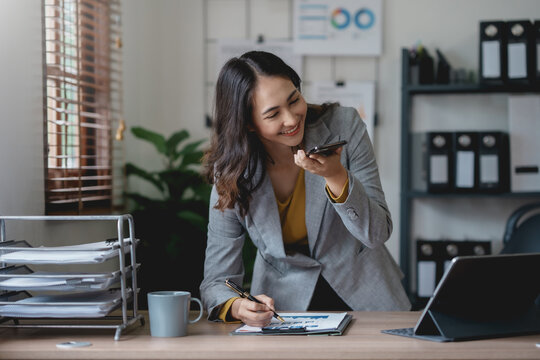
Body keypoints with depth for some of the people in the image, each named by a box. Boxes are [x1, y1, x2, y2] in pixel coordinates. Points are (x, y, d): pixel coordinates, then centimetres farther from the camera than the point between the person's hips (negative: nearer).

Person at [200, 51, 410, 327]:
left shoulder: (344, 126, -11)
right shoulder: (231, 174, -11)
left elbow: (378, 234, -11)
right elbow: (217, 281, -9)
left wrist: (337, 177, -29)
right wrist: (238, 307, -33)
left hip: (362, 295, -2)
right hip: (285, 307, 2)